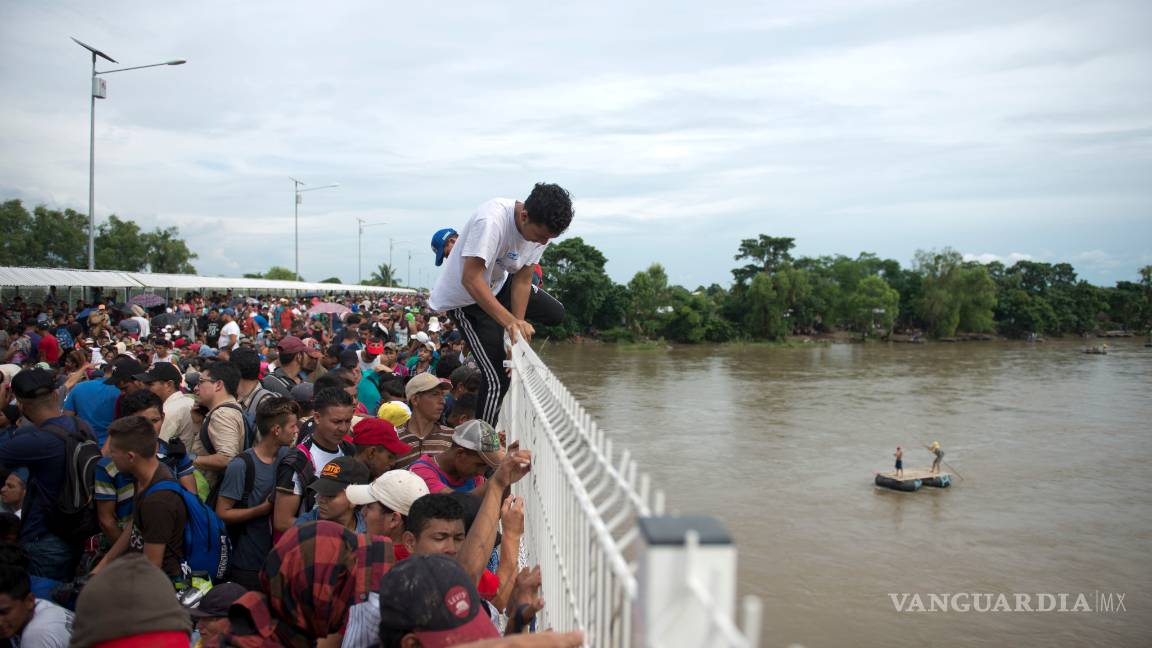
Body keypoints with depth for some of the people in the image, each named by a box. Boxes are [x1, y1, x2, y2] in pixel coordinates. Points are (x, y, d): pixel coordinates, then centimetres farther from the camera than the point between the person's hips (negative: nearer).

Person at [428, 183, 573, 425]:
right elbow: (471, 280, -41)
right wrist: (510, 322, -47)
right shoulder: (491, 221, -37)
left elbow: (522, 281, -10)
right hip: (464, 298, -7)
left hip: (499, 284, 8)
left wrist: (518, 326, -18)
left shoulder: (541, 228, -14)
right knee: (497, 378, -11)